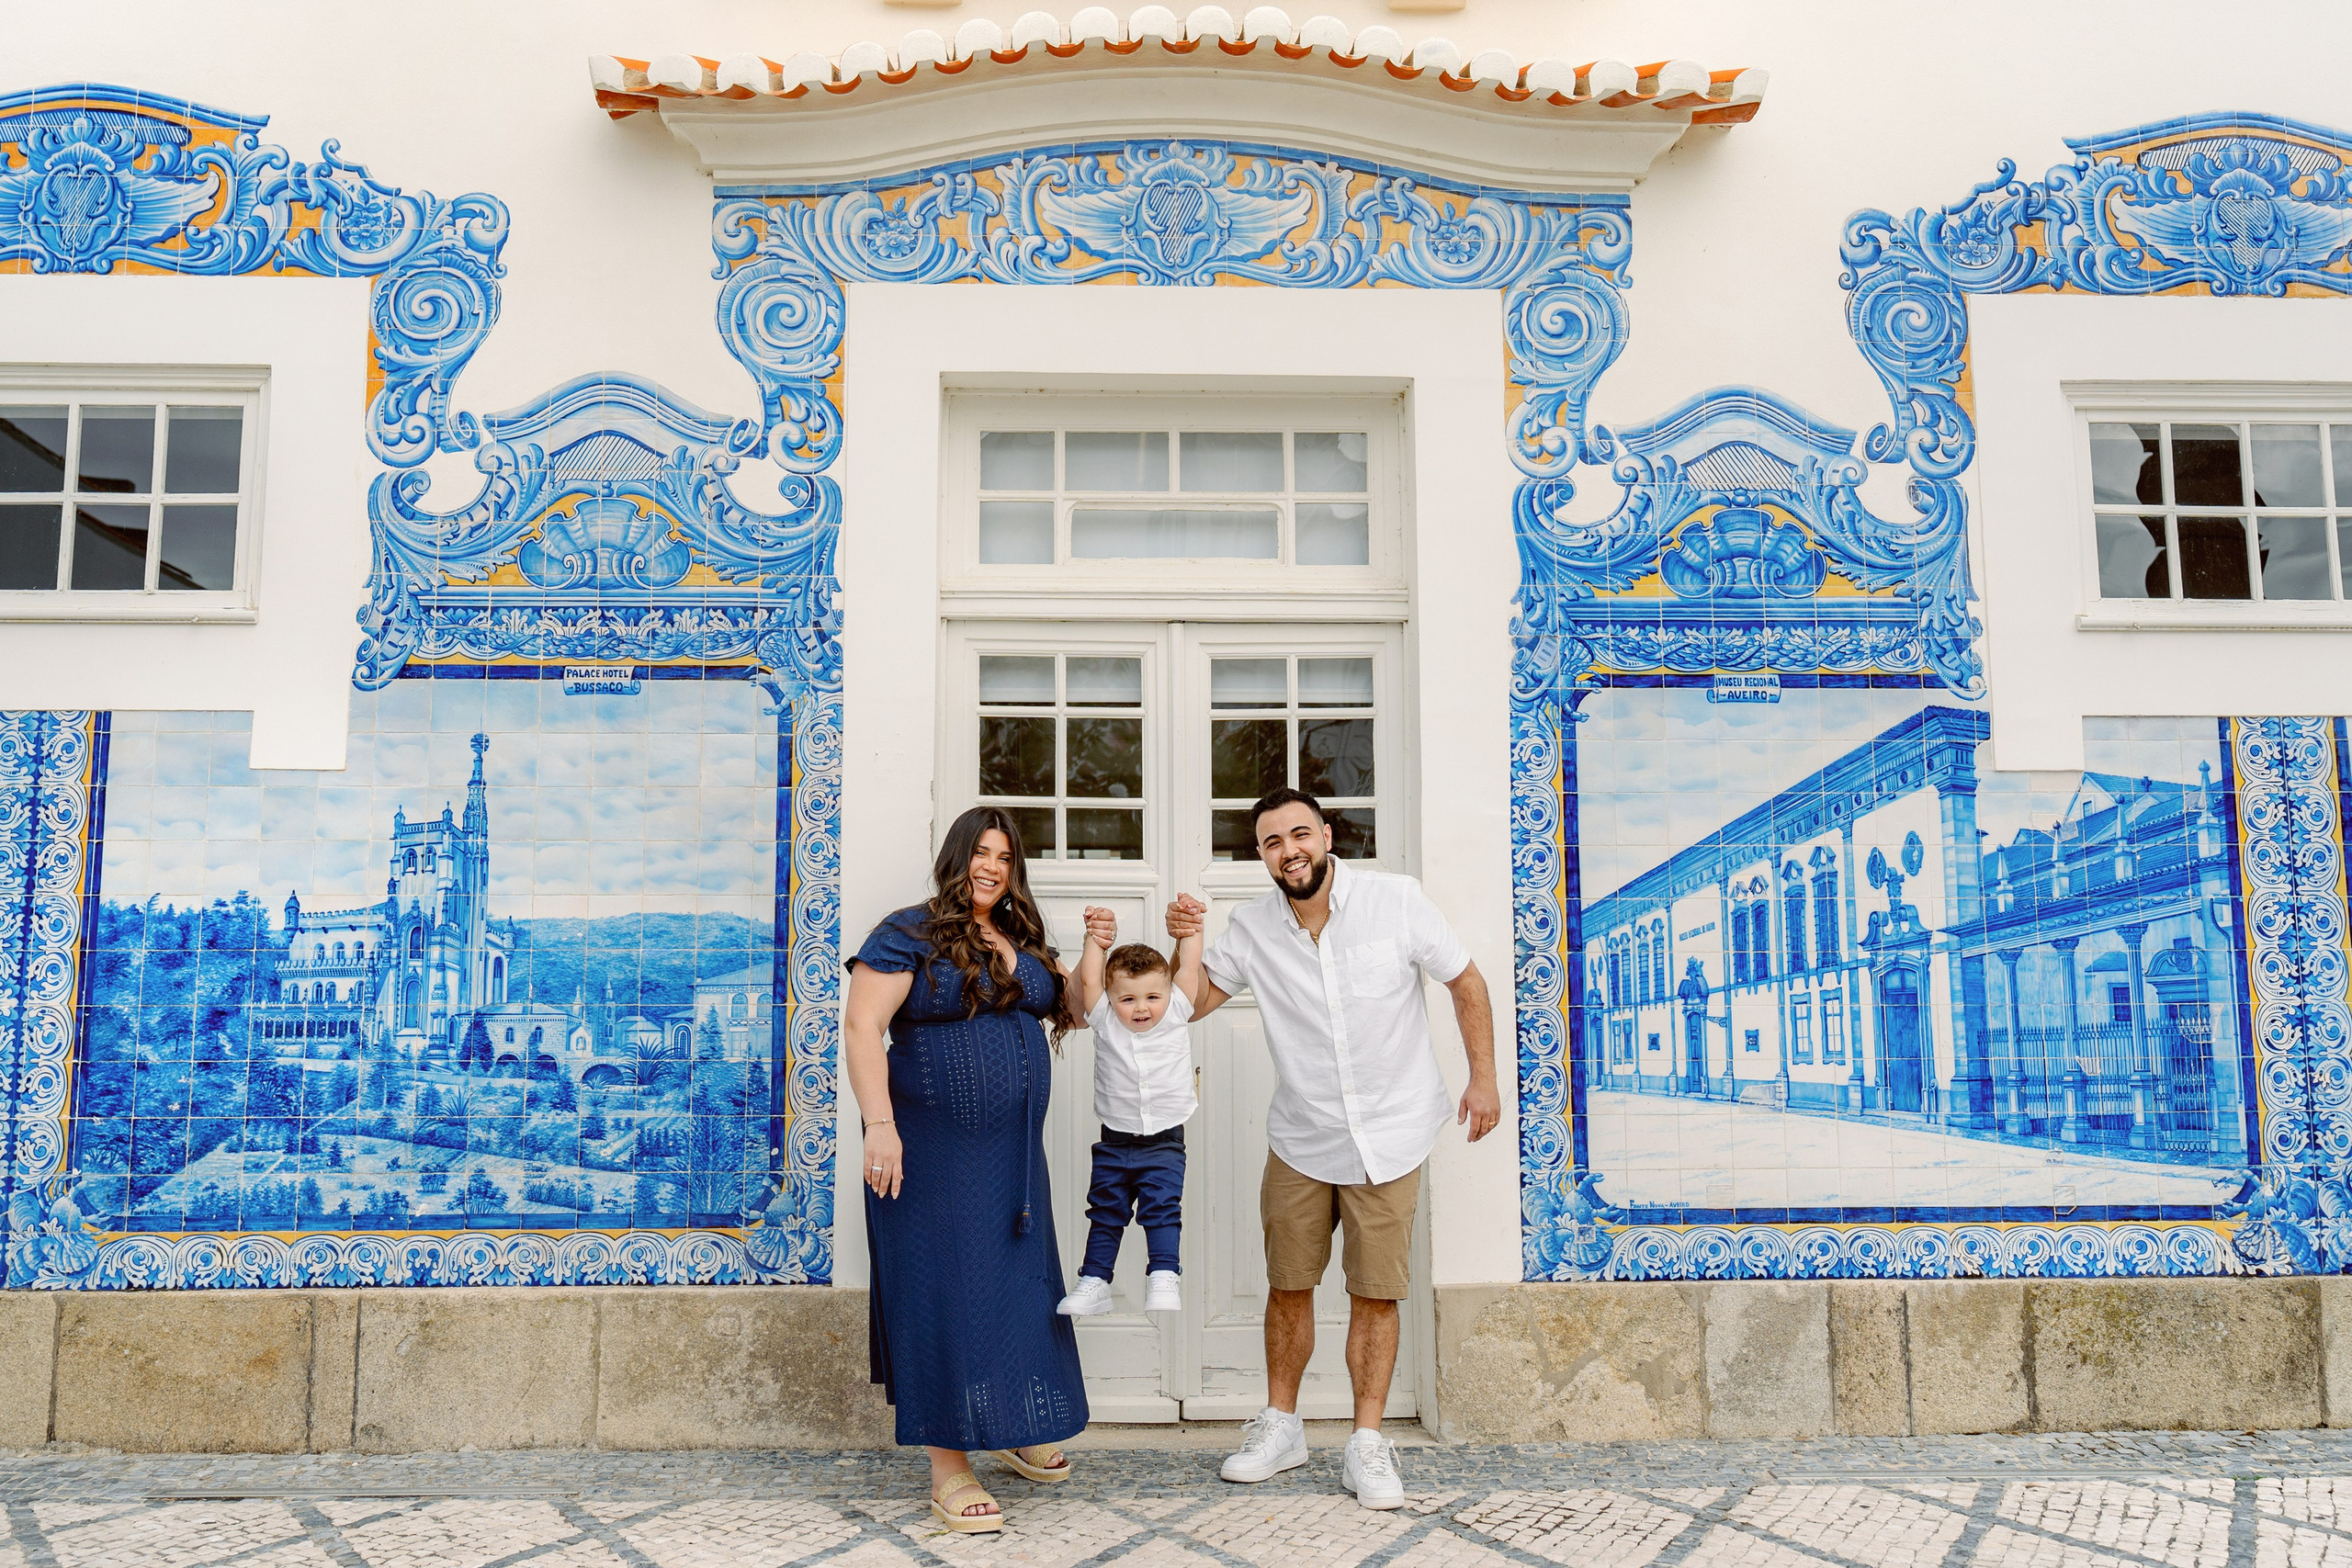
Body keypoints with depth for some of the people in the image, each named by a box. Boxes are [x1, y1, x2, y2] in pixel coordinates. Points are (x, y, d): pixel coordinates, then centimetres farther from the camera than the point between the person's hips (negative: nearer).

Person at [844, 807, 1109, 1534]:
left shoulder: (1024, 943, 12)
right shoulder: (908, 935, -8)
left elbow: (1075, 1008, 16)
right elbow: (861, 1026, -15)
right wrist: (879, 1123, -23)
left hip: (1012, 1151, 7)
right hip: (933, 1152, -7)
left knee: (1019, 1284, 14)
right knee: (945, 1292, -2)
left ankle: (1014, 1431, 33)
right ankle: (948, 1468, 8)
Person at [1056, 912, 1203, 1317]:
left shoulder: (1175, 1015, -2)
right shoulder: (1105, 1022, -2)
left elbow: (1189, 967, 0)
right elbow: (1088, 979, -7)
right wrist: (1098, 936, -3)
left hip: (1164, 1143, -1)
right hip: (1114, 1142, 1)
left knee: (1163, 1211, -8)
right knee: (1105, 1215, 9)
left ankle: (1164, 1277, -2)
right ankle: (1094, 1282, 16)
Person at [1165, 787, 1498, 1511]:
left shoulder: (1395, 899, -11)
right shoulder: (1252, 928, -3)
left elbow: (1465, 983, -2)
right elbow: (1192, 1003, 2)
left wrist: (1483, 1077, -6)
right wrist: (1185, 941, -15)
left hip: (1389, 1136, -2)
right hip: (1301, 1139, 2)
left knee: (1375, 1293, 3)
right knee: (1288, 1287, 10)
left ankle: (1367, 1444, 16)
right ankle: (1281, 1426, 28)